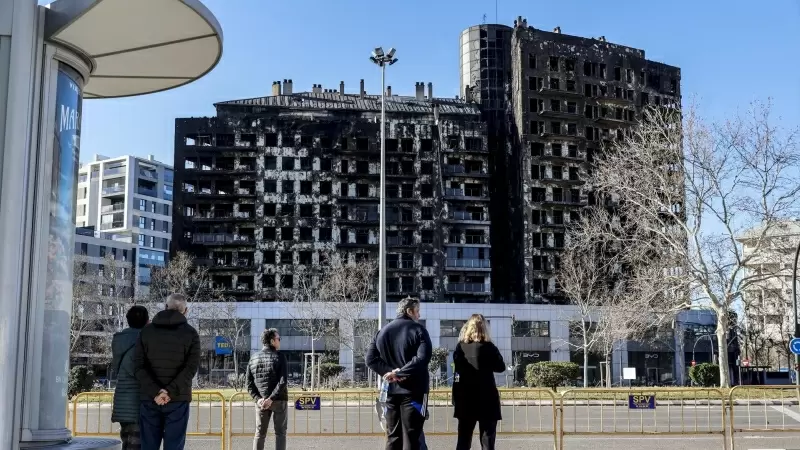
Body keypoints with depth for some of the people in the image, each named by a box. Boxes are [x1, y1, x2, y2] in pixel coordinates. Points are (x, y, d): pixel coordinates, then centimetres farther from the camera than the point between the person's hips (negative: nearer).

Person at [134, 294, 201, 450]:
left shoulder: (146, 331, 7)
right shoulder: (190, 333, 0)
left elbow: (139, 366, -3)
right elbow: (191, 367, -11)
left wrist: (155, 392, -11)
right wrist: (170, 391, -15)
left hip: (149, 399, 2)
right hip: (177, 400, -2)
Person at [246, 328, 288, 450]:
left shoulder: (253, 359, 7)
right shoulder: (279, 357, -7)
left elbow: (249, 384, 2)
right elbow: (282, 381, -18)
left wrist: (258, 399, -6)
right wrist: (271, 398, -18)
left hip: (260, 401, 4)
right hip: (279, 401, -4)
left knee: (260, 433, 11)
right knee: (280, 433, 4)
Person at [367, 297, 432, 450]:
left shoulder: (382, 331, 11)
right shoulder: (418, 329, -5)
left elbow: (370, 359, 3)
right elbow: (423, 358, -20)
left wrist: (388, 371, -7)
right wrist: (400, 372, -15)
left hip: (391, 391, 5)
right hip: (413, 390, -5)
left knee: (393, 437, 12)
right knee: (411, 437, -2)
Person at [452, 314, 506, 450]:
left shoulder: (460, 347, 1)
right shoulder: (488, 347, -9)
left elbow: (457, 368, 6)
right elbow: (501, 367, -1)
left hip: (465, 399, 4)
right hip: (486, 398, -4)